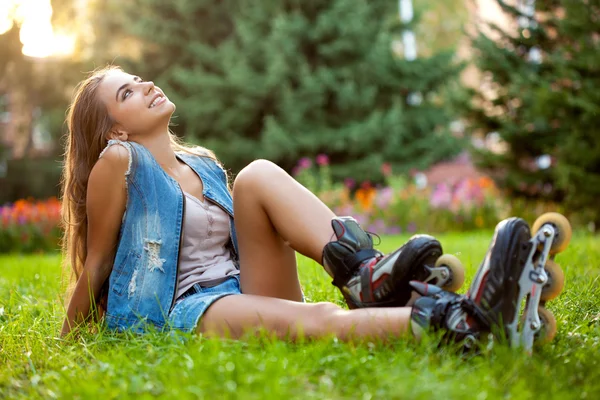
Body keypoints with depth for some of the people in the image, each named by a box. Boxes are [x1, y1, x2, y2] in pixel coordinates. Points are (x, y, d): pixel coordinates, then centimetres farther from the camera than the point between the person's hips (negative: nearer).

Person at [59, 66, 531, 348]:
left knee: (258, 174, -16)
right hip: (185, 312, -6)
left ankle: (367, 274, -35)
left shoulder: (204, 166, 18)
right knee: (317, 319, -36)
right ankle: (449, 321, -63)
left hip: (247, 293, 6)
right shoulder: (118, 162, -3)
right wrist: (65, 347, 6)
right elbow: (96, 266, 2)